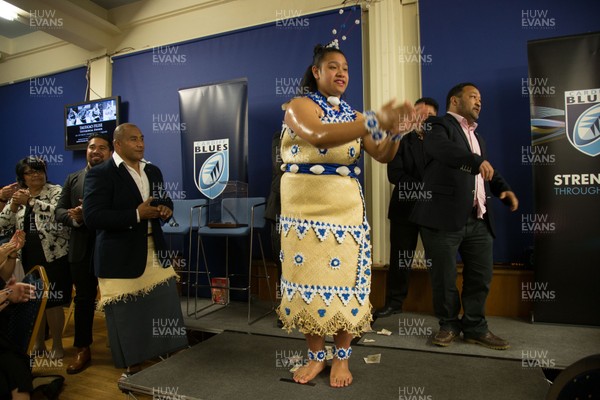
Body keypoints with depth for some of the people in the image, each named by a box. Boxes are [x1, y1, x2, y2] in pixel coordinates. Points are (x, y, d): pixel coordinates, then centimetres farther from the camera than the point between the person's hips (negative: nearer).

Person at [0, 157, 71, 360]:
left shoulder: (56, 191, -4)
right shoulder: (18, 195, 10)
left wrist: (30, 201, -24)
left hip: (53, 254, -5)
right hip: (29, 256, 5)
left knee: (52, 300, 0)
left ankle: (57, 345, 15)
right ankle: (38, 343, 29)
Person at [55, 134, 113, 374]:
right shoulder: (72, 179, 11)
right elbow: (60, 212, 6)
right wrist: (76, 218, -15)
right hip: (82, 249, 3)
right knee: (84, 299, 13)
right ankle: (83, 350, 27)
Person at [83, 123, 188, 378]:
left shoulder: (153, 171, 11)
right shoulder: (100, 174, -10)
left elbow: (164, 201, 22)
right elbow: (92, 217, -18)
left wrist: (166, 209, -3)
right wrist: (136, 214, -22)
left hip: (156, 253, 6)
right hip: (120, 258, -5)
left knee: (167, 310, 11)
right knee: (127, 316, 7)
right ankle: (132, 366, 27)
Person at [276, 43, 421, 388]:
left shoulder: (352, 115, 12)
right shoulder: (299, 106, -2)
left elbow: (382, 156, 6)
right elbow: (319, 137, -24)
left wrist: (394, 130, -14)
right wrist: (374, 121, -30)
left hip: (345, 209, 3)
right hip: (304, 209, -3)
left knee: (344, 282, 3)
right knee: (307, 281, 4)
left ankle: (342, 359, 21)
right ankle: (316, 357, 22)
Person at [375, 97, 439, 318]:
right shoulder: (401, 141, 6)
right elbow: (395, 175, -6)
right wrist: (422, 188, -15)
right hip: (405, 207, -1)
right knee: (400, 258, 4)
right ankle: (394, 302, 14)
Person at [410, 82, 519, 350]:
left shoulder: (476, 137, 26)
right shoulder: (439, 125, -1)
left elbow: (489, 172, 31)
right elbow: (440, 147, -24)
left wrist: (504, 189, 10)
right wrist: (476, 162, -38)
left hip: (479, 220, 8)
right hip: (445, 217, -7)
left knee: (481, 276, 10)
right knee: (444, 277, 3)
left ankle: (475, 327, 26)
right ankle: (449, 325, 22)